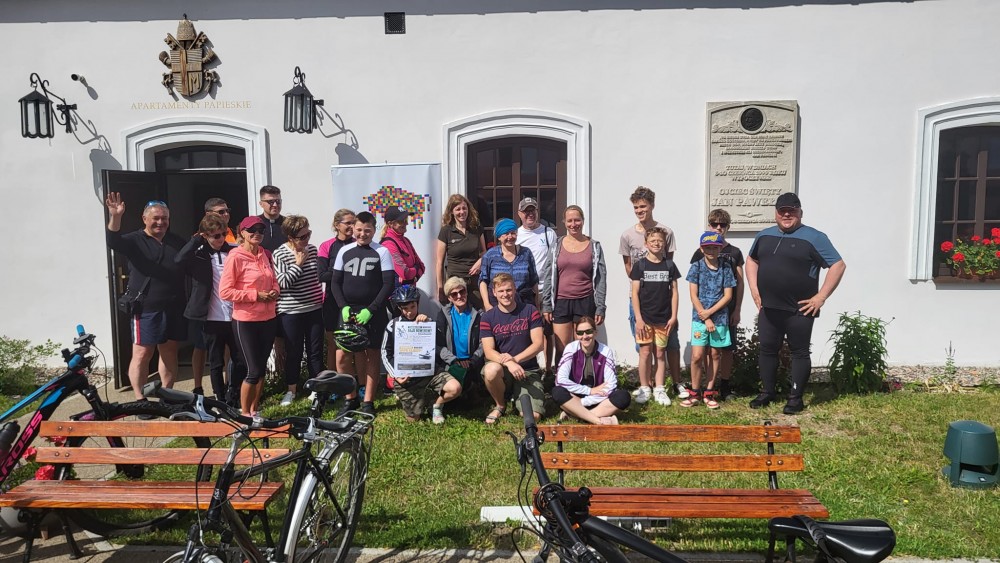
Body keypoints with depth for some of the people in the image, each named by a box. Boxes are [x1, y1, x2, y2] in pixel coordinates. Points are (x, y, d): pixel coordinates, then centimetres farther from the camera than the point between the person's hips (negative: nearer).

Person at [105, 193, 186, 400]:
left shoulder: (177, 242, 12)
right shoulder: (136, 240, -2)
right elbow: (114, 242, -21)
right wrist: (115, 217, -37)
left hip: (173, 309, 5)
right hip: (146, 309, -5)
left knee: (169, 352, 12)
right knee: (142, 354, -2)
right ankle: (140, 400, 6)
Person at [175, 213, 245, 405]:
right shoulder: (198, 256, -3)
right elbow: (179, 259, -23)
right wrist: (196, 240, -14)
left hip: (234, 316, 2)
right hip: (212, 318, -2)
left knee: (241, 360, 7)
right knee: (216, 363, 10)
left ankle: (233, 396, 26)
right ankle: (220, 400, 23)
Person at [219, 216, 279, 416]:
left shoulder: (266, 254, 8)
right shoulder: (235, 256, -11)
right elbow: (225, 291, -15)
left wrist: (275, 291, -3)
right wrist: (256, 295, -18)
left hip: (268, 318, 6)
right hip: (246, 321, -6)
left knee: (262, 368, 14)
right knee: (253, 371, -2)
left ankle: (255, 410, 29)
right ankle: (245, 414, 16)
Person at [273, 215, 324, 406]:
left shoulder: (312, 249, 3)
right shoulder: (280, 254, -11)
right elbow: (283, 282, -19)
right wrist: (299, 264, -15)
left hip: (314, 308, 4)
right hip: (291, 311, -4)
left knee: (316, 350, 9)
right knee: (294, 352, 7)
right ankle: (291, 390, 23)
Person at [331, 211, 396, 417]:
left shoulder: (381, 252, -2)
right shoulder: (344, 251, 7)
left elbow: (389, 284, -6)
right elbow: (335, 282, 9)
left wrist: (370, 310, -13)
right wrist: (343, 307, -6)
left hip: (373, 312, -2)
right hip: (348, 311, 3)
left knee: (372, 355, 2)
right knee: (350, 355, 4)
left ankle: (368, 402, 10)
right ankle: (350, 398, 16)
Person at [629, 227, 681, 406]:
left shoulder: (669, 265, 4)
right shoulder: (640, 265, -1)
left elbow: (674, 292, 6)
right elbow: (635, 293, -3)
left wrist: (673, 316, -1)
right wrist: (638, 318, -9)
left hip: (664, 319, 2)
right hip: (645, 318, -2)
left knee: (660, 354, 8)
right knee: (645, 353, 1)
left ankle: (659, 390, 15)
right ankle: (644, 388, 12)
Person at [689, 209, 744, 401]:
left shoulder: (735, 253, 6)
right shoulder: (701, 252, 2)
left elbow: (739, 283, 6)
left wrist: (737, 310, 0)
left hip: (728, 310, 1)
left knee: (727, 349, 5)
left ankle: (725, 386, 17)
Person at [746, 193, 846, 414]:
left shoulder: (813, 237, -6)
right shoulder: (764, 236, 11)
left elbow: (838, 265, -8)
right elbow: (752, 260, 24)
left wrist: (821, 297, -12)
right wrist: (754, 289, 10)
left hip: (799, 310, -5)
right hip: (768, 308, 5)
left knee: (799, 352, 4)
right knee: (767, 350, 10)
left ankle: (796, 397, 14)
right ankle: (768, 392, 25)